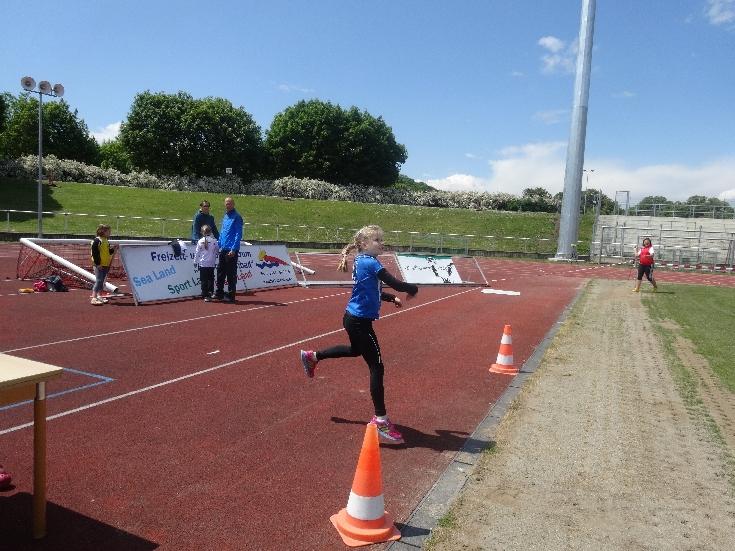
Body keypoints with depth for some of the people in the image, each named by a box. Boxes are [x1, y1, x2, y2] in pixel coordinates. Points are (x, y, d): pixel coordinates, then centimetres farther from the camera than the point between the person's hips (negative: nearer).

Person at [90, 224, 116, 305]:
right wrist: (97, 263, -18)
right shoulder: (97, 240, -12)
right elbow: (95, 253, -17)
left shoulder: (105, 241, 15)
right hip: (99, 265, -9)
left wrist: (112, 249, 3)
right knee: (98, 281, -11)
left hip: (106, 265, 9)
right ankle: (94, 298, -11)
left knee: (102, 281, 14)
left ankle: (99, 297, 22)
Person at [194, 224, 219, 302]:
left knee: (203, 280, 3)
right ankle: (210, 293, 6)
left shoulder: (200, 241, -4)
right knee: (211, 279, 10)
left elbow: (197, 252, 1)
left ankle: (205, 295, 2)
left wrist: (196, 261, 11)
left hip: (202, 264, 0)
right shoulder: (214, 241, -4)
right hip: (211, 264, 0)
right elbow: (217, 250, 8)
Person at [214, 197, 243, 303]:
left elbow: (238, 234, -14)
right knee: (220, 271, 13)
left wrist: (233, 249, -20)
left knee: (231, 273, -1)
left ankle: (230, 295, 6)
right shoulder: (225, 216, 15)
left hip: (231, 250, -8)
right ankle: (219, 293, 22)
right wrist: (220, 245, 13)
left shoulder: (237, 217, -9)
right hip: (223, 249, 8)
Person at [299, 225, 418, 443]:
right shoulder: (370, 263, -21)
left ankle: (312, 356, 50)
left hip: (354, 318, 10)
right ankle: (380, 420, 3)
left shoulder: (362, 261, 8)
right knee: (376, 367, -4)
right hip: (360, 321, -10)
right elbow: (395, 284, -26)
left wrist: (391, 299, 10)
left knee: (355, 350, 36)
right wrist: (413, 289, -7)